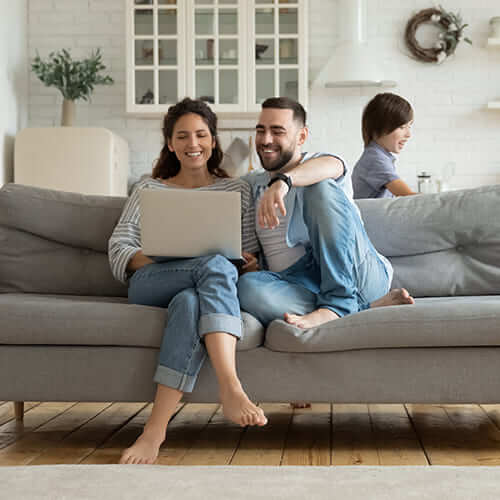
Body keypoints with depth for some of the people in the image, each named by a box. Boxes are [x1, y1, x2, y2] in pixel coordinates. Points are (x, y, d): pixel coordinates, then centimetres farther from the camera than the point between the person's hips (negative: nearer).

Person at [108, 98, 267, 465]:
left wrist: (247, 265, -9)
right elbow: (119, 251, 9)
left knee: (190, 301, -41)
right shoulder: (150, 190, 21)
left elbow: (251, 259, 18)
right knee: (215, 266, -36)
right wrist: (163, 257, -12)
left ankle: (157, 427, -49)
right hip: (149, 287, 0)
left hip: (200, 289, 1)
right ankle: (231, 390, -51)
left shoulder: (238, 190, 23)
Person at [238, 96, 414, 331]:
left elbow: (329, 166, -18)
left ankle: (338, 301, -32)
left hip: (355, 274, -3)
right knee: (247, 286, -32)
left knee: (321, 188, -23)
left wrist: (283, 181, -40)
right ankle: (365, 307, -29)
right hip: (296, 281, 3)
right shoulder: (251, 184, 25)